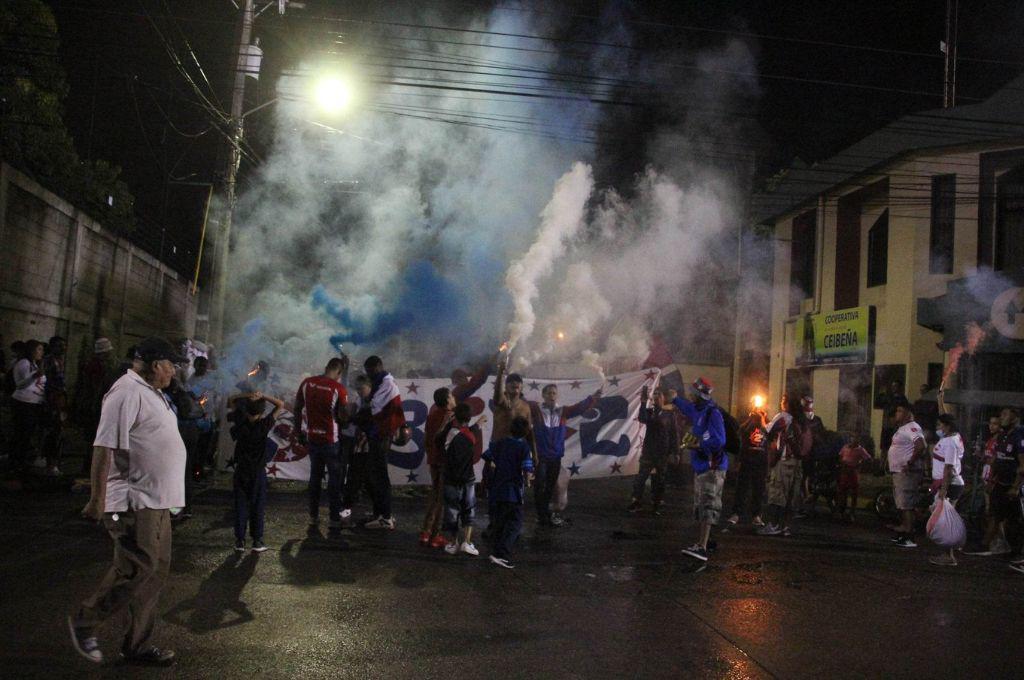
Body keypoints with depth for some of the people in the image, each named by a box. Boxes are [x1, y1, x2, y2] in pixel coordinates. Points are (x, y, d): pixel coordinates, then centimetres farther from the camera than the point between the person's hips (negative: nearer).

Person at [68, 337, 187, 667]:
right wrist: (97, 499, -23)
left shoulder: (152, 392, 17)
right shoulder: (128, 392, -15)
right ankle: (84, 621, 12)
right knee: (138, 569, -9)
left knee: (155, 570, 11)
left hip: (156, 502, 10)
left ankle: (138, 644, 20)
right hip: (134, 502, -10)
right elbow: (105, 446, -20)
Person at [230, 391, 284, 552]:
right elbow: (280, 405, -8)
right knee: (258, 506, 5)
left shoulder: (239, 426, -6)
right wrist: (263, 396, -15)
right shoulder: (264, 425, -11)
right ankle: (257, 541, 7)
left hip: (241, 471, 2)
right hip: (258, 472, -1)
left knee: (240, 506, 7)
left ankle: (240, 541, 9)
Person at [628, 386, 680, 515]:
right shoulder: (649, 411, 3)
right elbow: (642, 419, -20)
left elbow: (674, 433, -1)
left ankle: (656, 504, 15)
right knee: (641, 476, -4)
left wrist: (675, 451, -5)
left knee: (659, 479, 6)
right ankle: (636, 501, 5)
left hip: (663, 452, -1)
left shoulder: (670, 414, -1)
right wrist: (643, 402, -31)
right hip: (648, 450, 1)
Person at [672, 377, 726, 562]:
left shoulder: (712, 414, -16)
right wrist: (674, 399, 52)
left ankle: (702, 548, -23)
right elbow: (687, 406, 38)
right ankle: (700, 543, 21)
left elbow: (718, 441, -23)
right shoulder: (698, 411, 12)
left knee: (707, 508, -16)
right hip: (701, 467, 10)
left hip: (712, 467, -10)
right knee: (700, 508, 14)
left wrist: (698, 445, -18)